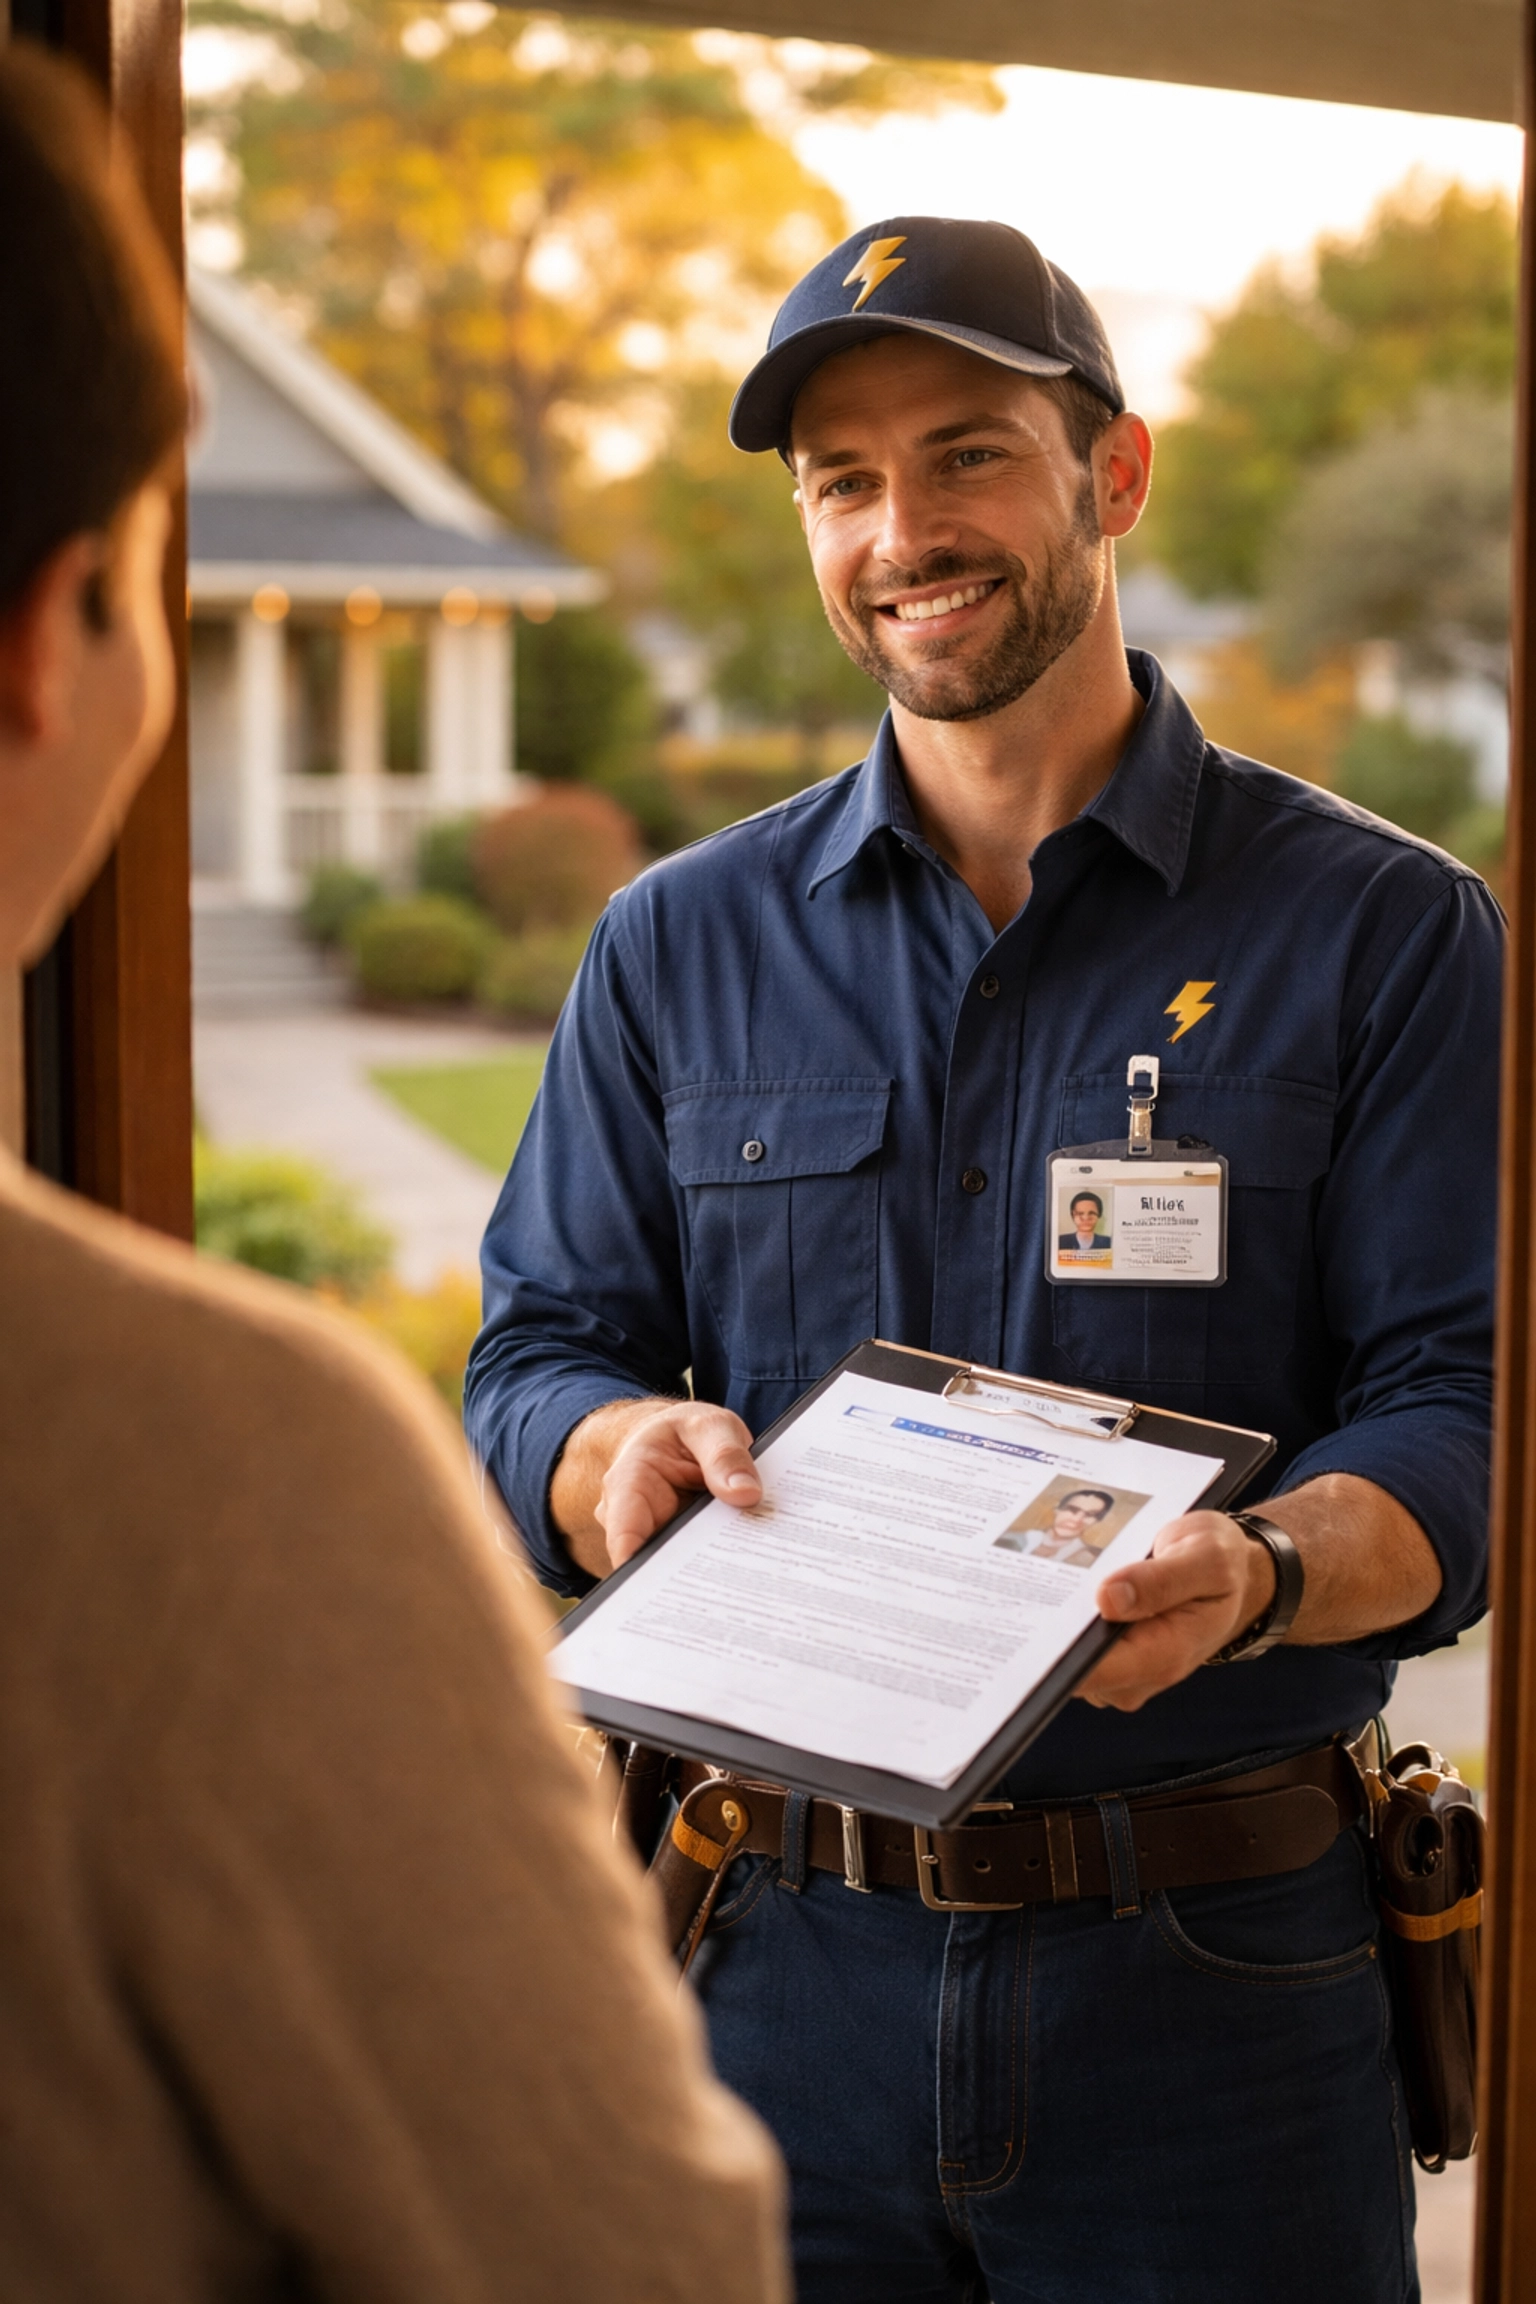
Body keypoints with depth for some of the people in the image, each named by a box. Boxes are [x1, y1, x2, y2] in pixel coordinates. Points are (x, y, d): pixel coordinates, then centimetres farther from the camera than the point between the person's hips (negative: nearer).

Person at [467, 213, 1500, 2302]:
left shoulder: (1386, 931, -1)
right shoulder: (681, 946, 9)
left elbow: (1462, 1420, -7)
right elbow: (530, 1362, 8)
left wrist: (1261, 1571, -28)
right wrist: (621, 1449, -16)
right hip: (791, 1960, 2)